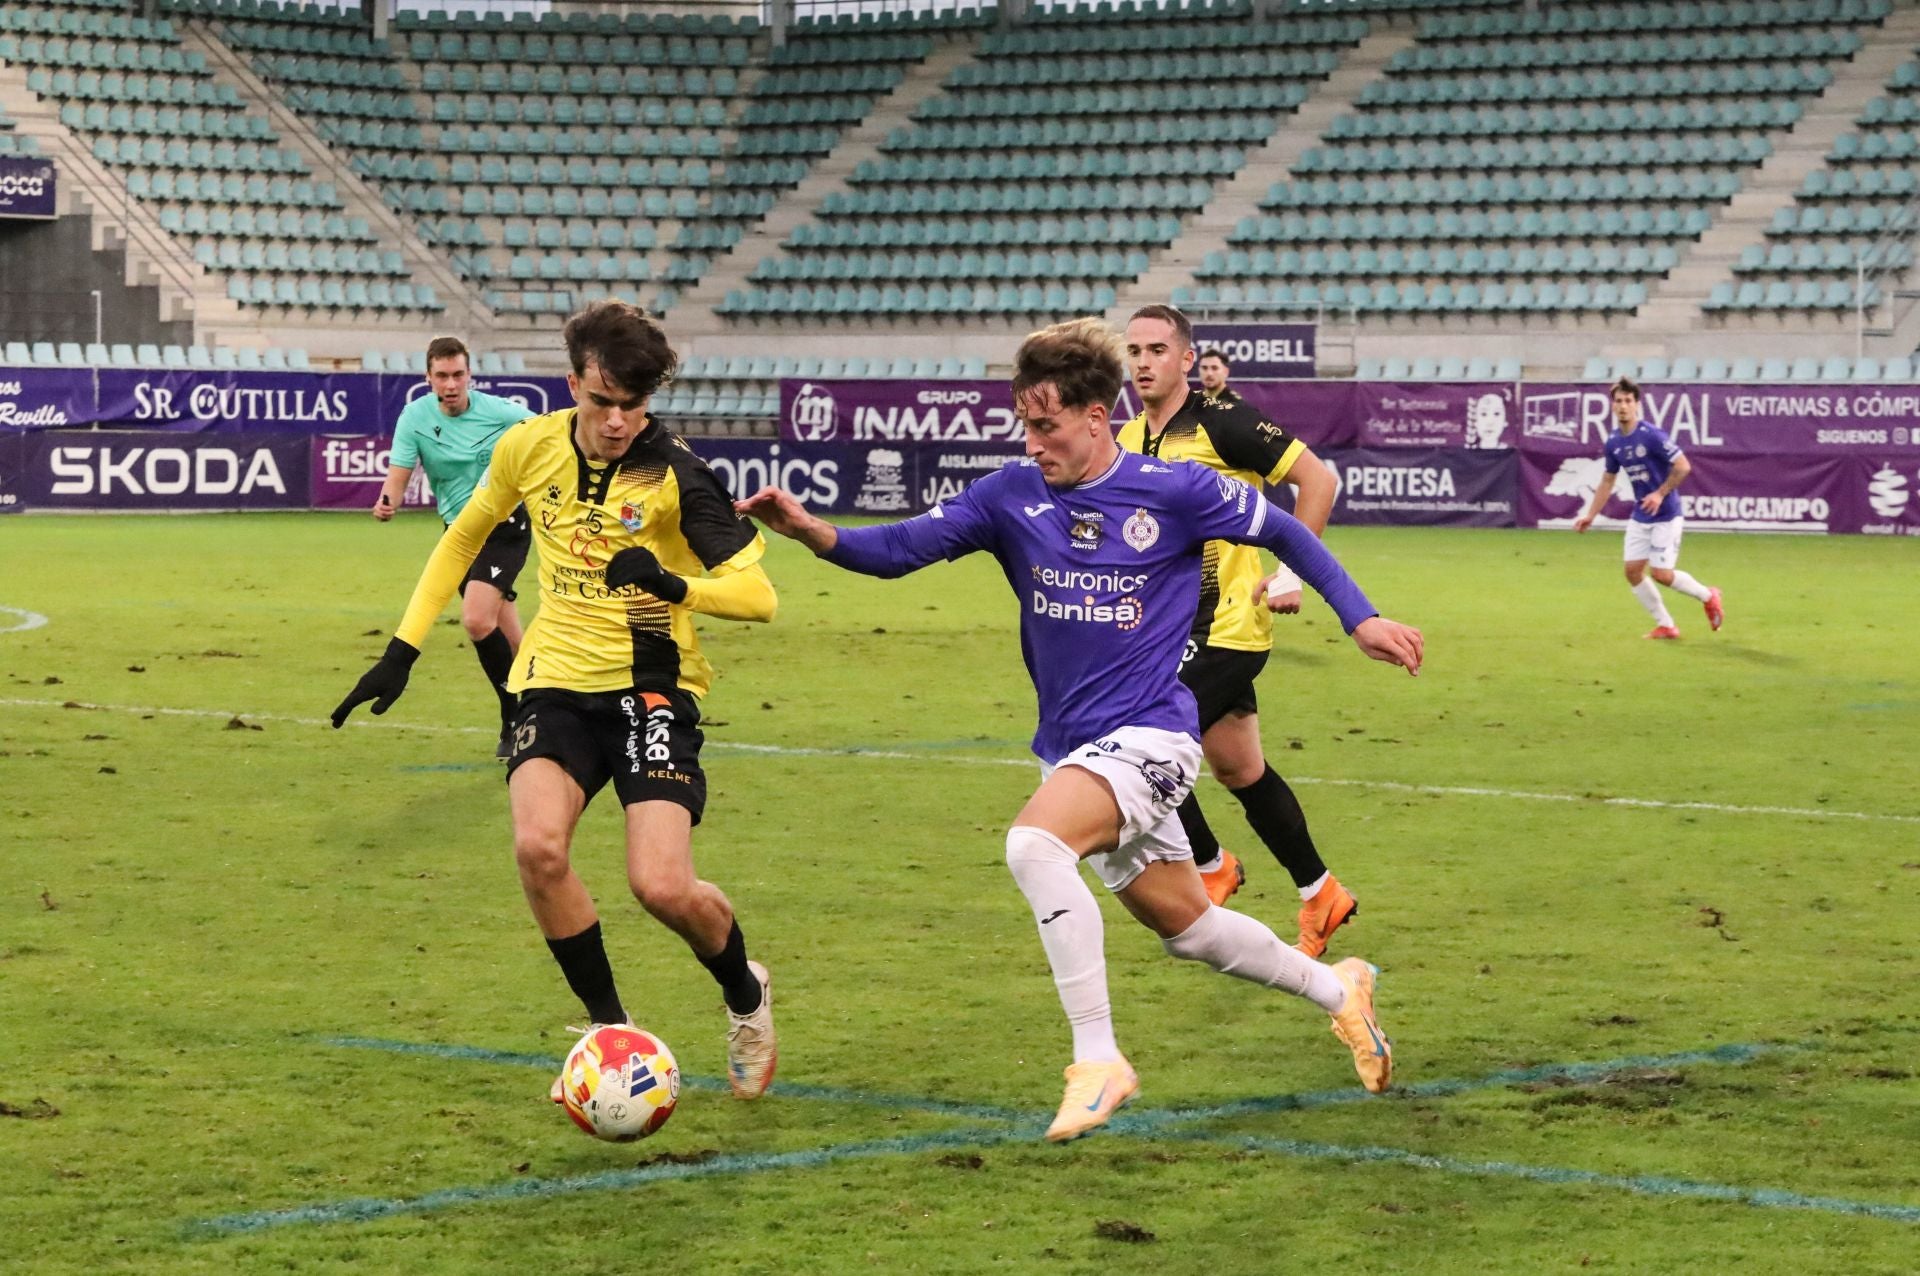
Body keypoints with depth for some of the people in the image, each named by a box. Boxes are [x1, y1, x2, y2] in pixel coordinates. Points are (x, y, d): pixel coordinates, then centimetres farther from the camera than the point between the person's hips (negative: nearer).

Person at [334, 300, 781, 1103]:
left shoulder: (676, 476, -14)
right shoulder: (530, 447, -2)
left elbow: (757, 594, -18)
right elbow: (464, 537, 17)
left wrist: (671, 584, -37)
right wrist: (404, 648, 13)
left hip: (651, 685, -3)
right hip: (558, 678, 3)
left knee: (661, 885, -17)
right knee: (538, 846, -24)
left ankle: (744, 992, 18)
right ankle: (611, 1030, -2)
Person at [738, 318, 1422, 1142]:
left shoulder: (1174, 491, -10)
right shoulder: (1013, 495, 0)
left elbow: (1282, 531, 4)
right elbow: (905, 547, -8)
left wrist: (1358, 617, 1)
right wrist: (815, 533, -26)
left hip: (1148, 735, -6)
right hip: (1069, 748, 6)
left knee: (1034, 842, -31)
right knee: (1186, 926, 16)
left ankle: (1099, 1060, -25)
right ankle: (1337, 990, 40)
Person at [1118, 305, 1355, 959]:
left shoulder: (1222, 422, -13)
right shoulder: (1126, 440, 9)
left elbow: (1317, 479, -13)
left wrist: (1292, 572, -15)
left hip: (1227, 627, -8)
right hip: (1182, 631, 8)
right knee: (1238, 770, 13)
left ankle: (1211, 864, 10)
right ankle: (1320, 895, 26)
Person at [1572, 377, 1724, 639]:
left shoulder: (1652, 435, -19)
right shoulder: (1613, 443, 3)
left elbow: (1683, 466, -20)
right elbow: (1607, 482, 15)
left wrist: (1660, 493, -26)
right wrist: (1590, 516, 9)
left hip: (1666, 516, -7)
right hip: (1640, 517, 7)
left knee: (1661, 573, -9)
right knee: (1633, 570, 1)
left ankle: (1708, 596, 18)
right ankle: (1665, 626, 13)